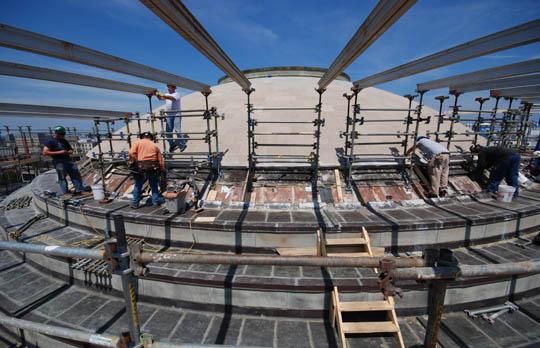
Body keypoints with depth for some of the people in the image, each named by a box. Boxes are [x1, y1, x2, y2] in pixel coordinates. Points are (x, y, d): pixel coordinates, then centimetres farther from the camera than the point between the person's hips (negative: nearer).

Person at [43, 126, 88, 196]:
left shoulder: (64, 141, 18)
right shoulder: (50, 142, -3)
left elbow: (71, 150, 24)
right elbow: (45, 153, -12)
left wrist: (67, 152, -1)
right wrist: (59, 152, -16)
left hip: (68, 160, 7)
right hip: (59, 162, -7)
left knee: (75, 174, 6)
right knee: (62, 177, -2)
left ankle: (80, 188, 13)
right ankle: (65, 192, 2)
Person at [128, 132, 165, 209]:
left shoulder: (138, 142, 10)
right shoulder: (155, 145, 15)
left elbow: (132, 153, -9)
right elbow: (161, 160, 11)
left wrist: (133, 163, 4)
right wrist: (162, 170, 20)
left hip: (141, 168, -1)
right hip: (153, 167, 1)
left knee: (138, 186, 14)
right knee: (154, 185, 19)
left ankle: (135, 203, 19)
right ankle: (156, 201, 22)